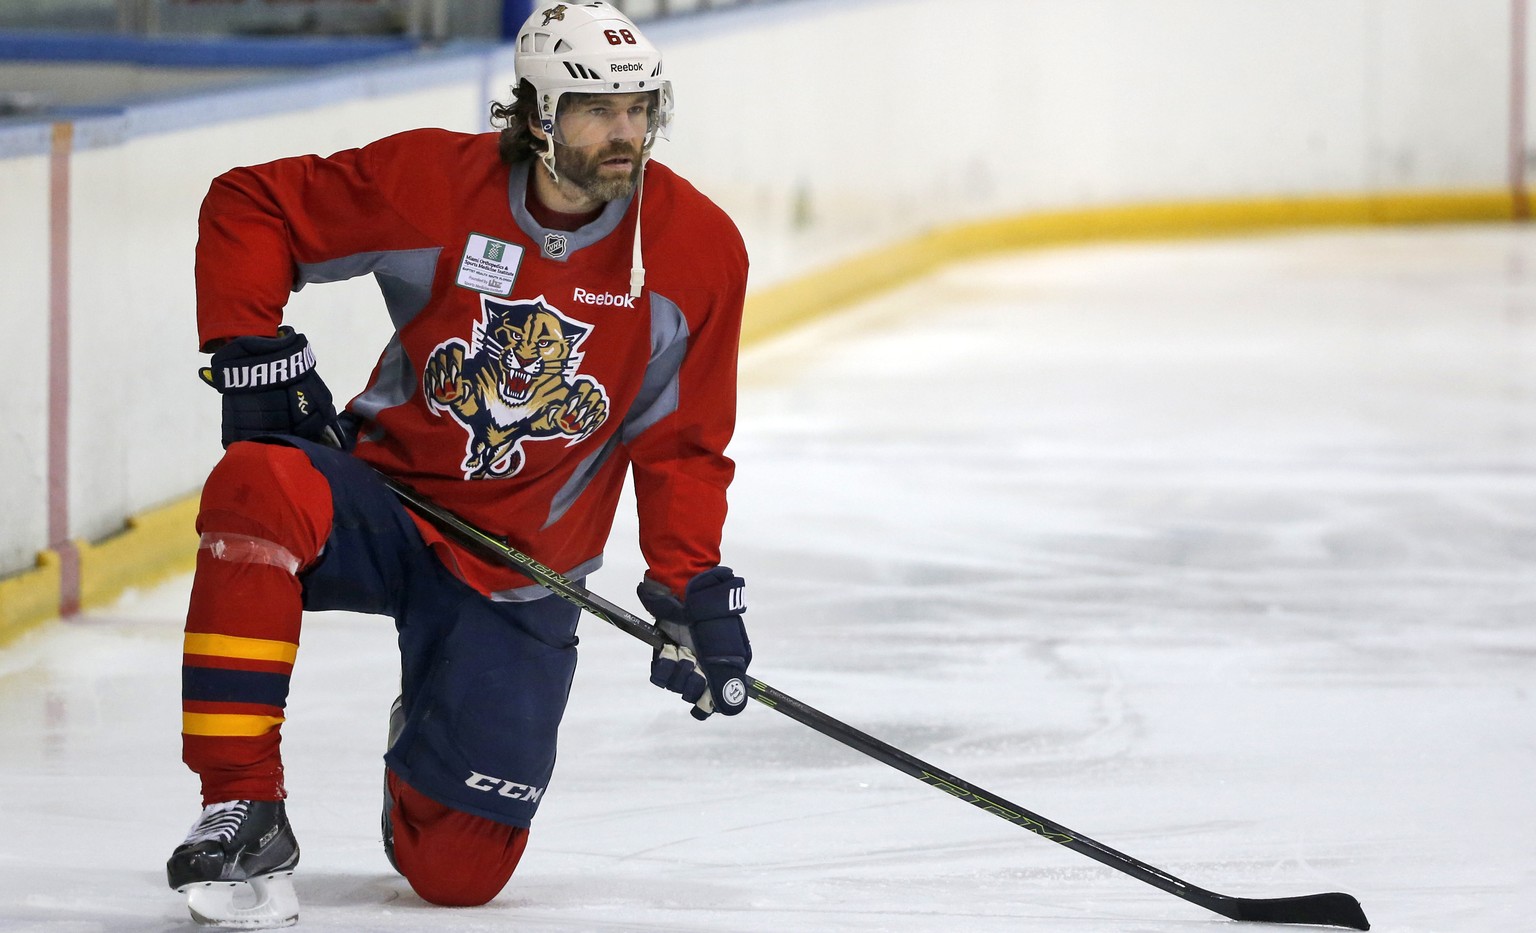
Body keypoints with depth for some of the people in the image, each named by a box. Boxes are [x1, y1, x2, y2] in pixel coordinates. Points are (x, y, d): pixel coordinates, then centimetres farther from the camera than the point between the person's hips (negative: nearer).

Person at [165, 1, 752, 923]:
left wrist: (694, 586, -11)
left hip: (517, 577, 1)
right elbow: (248, 206, -2)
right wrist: (251, 350, -13)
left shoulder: (699, 248, -8)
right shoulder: (433, 183, -13)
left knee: (457, 870, -5)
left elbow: (681, 443, 0)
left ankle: (433, 753, 35)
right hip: (385, 495, -1)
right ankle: (243, 808, -30)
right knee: (256, 489, -38)